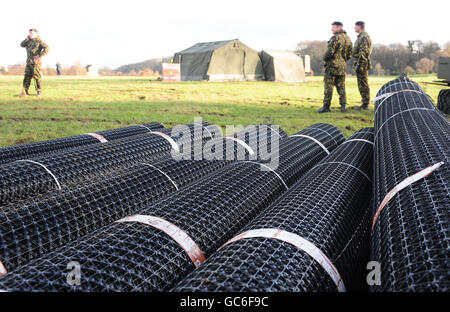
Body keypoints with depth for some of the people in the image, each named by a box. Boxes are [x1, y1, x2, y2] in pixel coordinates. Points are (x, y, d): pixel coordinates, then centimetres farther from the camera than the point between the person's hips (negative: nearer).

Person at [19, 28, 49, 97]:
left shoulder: (39, 41, -7)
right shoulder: (29, 41, 16)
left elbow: (47, 48, -16)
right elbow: (22, 45, 18)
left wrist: (39, 55, -20)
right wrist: (27, 39, 5)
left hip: (36, 62, -7)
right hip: (29, 62, 7)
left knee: (37, 77, -4)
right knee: (27, 77, 5)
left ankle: (39, 91, 7)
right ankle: (25, 91, 8)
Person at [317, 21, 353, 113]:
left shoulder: (336, 38, -13)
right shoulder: (348, 38, 13)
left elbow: (330, 51, -18)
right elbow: (350, 55, 14)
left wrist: (324, 59, -2)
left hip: (332, 65, -8)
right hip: (343, 66, 8)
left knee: (328, 86, -4)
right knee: (341, 86, 11)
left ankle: (326, 106, -4)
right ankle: (343, 105, 7)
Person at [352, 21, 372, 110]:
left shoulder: (364, 37, -14)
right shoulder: (361, 36, 19)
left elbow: (363, 52, -22)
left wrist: (358, 65, -23)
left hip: (362, 63, -10)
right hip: (362, 64, 10)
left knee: (363, 85, -8)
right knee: (362, 85, 12)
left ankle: (365, 105, -5)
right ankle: (365, 104, 16)